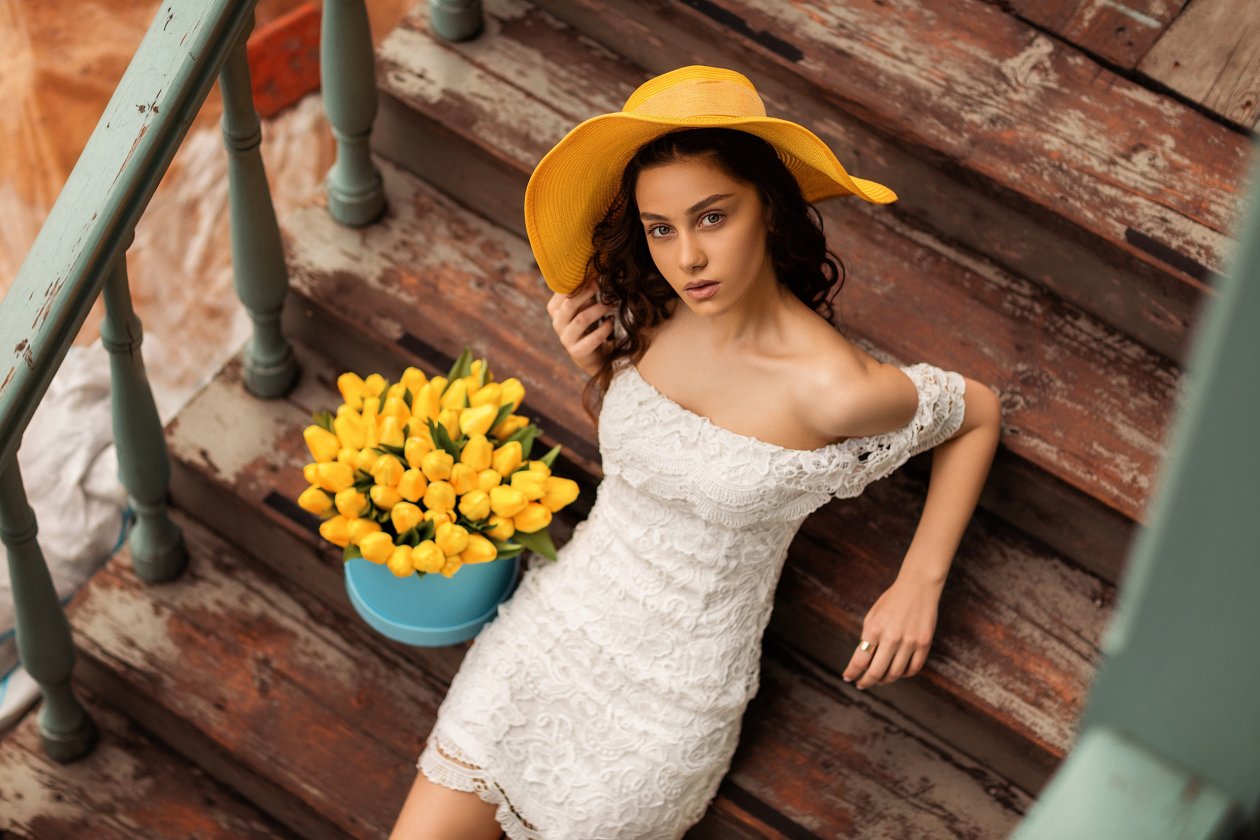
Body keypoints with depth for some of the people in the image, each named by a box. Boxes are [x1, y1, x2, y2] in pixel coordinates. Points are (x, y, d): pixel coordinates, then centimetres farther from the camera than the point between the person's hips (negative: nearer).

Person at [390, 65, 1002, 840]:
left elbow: (977, 412, -4)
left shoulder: (829, 387, -23)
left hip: (670, 701, -4)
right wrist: (595, 366, -7)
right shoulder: (647, 317, -7)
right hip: (553, 622, 4)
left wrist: (919, 587, -7)